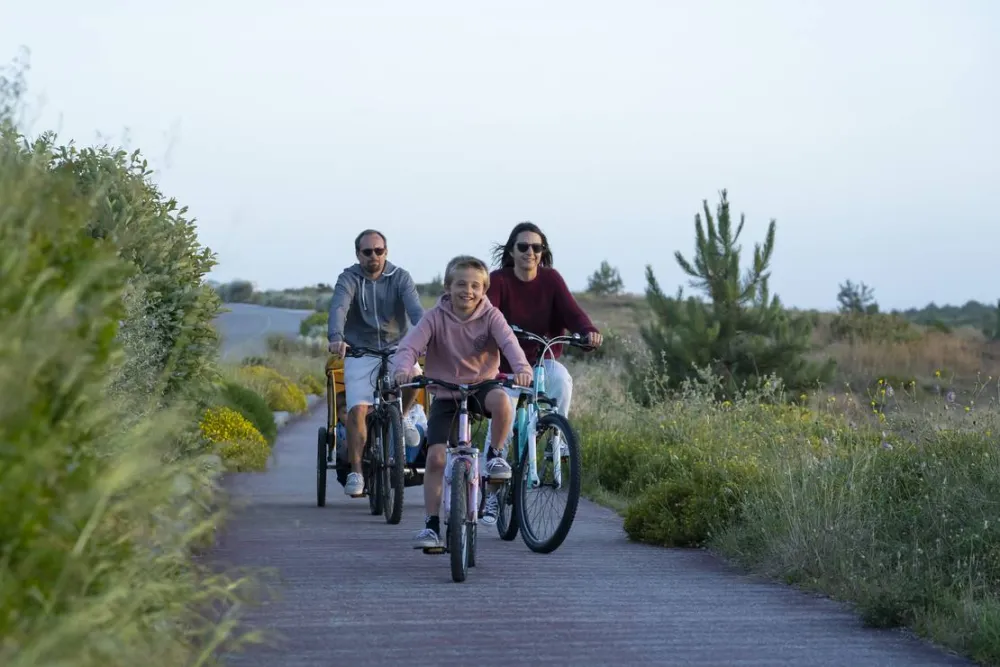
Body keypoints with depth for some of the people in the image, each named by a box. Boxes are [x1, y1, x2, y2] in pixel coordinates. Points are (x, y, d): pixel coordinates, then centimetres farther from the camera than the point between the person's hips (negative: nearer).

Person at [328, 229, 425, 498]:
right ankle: (355, 471, -10)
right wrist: (336, 338, -42)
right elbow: (338, 307, -22)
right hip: (360, 353, -1)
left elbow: (415, 309, -17)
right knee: (357, 409, -19)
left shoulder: (400, 278, -1)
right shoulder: (349, 279, -3)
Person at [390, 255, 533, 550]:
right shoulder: (436, 317, -8)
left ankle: (495, 455, -9)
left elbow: (508, 341, -24)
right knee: (435, 457, -11)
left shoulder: (490, 316, -7)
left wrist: (521, 367, -45)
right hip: (445, 394, 0)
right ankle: (432, 524, 1)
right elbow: (409, 345, -20)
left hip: (482, 385, 0)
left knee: (500, 399, -36)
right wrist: (402, 368, -43)